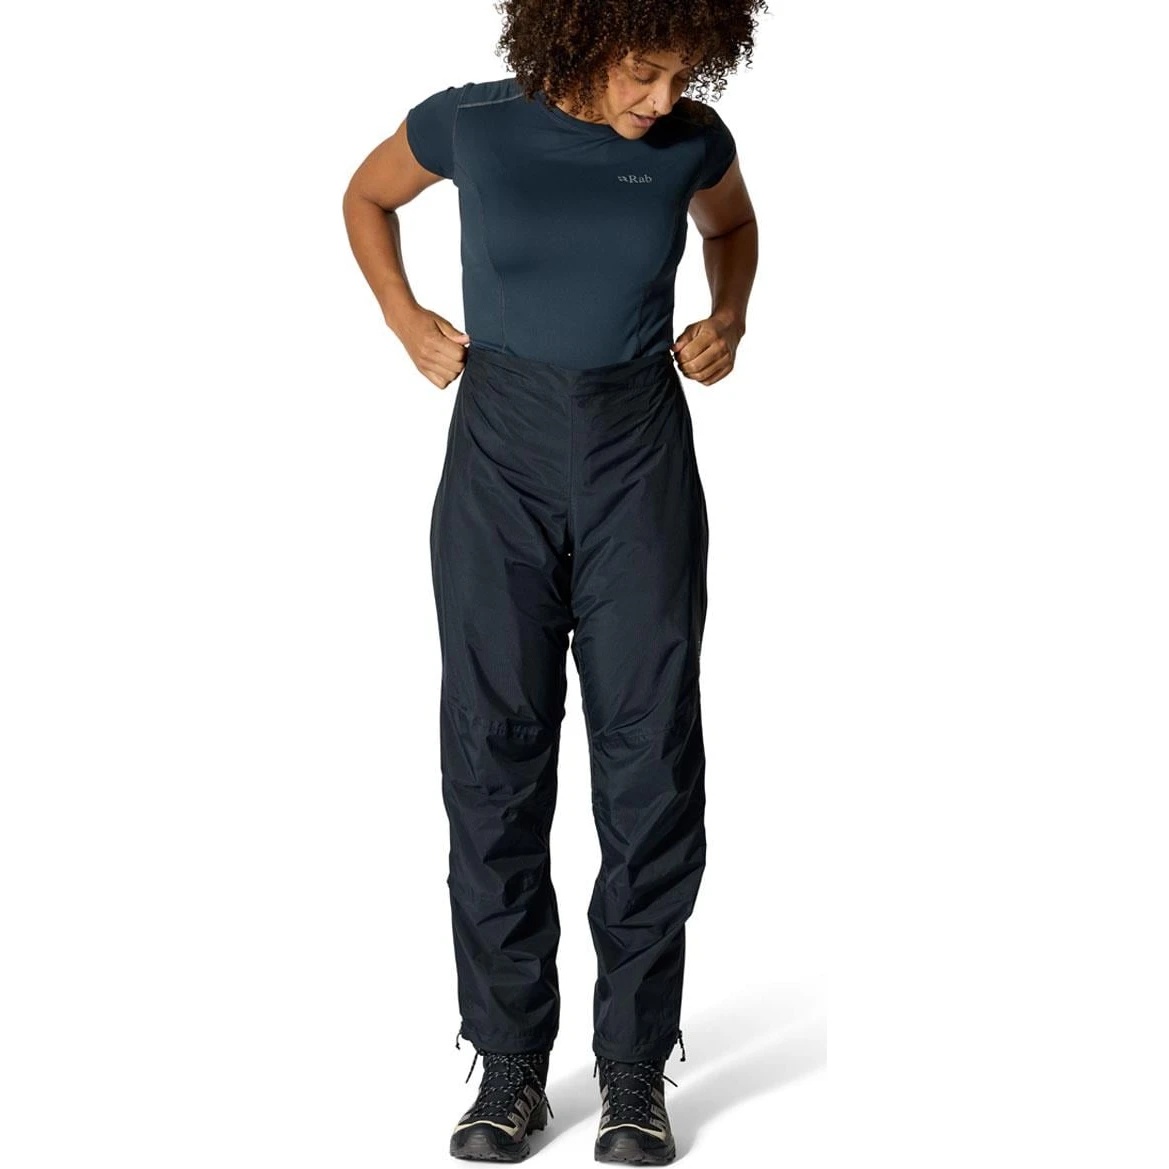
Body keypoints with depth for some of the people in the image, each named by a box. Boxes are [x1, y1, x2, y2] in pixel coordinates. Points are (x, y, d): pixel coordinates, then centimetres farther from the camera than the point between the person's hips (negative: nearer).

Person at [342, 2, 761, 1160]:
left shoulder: (692, 139, -3)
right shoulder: (471, 122, -6)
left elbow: (730, 222, 21)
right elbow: (365, 196, 14)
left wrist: (729, 320, 4)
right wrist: (406, 322, 2)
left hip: (640, 462, 1)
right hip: (501, 458, 0)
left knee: (650, 749, -4)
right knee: (494, 749, -1)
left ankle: (635, 1066, 8)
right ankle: (510, 1062, 9)